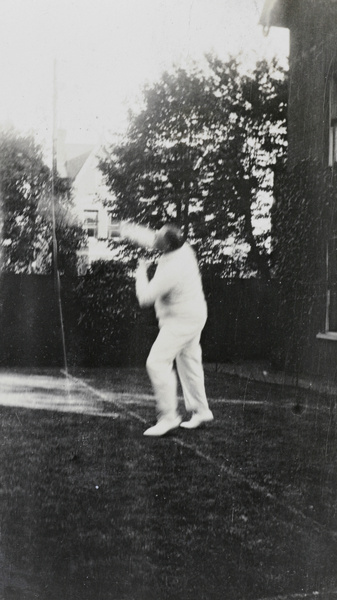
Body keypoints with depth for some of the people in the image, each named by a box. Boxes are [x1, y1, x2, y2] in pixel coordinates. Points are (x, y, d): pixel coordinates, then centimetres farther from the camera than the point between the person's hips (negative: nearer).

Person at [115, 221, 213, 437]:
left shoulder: (171, 270, -30)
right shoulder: (183, 249, -5)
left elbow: (145, 298, -22)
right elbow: (150, 239, 14)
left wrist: (141, 272, -8)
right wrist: (130, 231, 14)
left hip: (181, 321, -10)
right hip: (193, 316, 10)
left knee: (157, 362, -9)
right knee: (189, 362, 18)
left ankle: (168, 417, -6)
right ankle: (201, 411, 28)